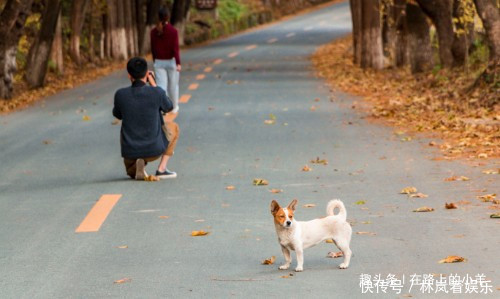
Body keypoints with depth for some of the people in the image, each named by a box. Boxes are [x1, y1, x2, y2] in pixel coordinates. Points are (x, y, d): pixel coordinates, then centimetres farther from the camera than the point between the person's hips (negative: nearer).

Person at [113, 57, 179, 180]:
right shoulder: (157, 92, -13)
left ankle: (138, 165, 1)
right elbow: (168, 107, 11)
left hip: (131, 152, 2)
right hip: (154, 150, -1)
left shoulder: (120, 94, -9)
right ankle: (162, 168, 16)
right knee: (173, 127, 30)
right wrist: (153, 85, 14)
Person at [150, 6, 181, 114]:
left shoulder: (154, 31, -3)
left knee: (161, 86, -1)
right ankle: (174, 107, 32)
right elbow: (175, 48, -19)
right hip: (171, 61, -1)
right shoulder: (173, 31, -13)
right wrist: (178, 63, -21)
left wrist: (154, 61, 19)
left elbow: (153, 48, 5)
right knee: (173, 85, 17)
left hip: (159, 62, 2)